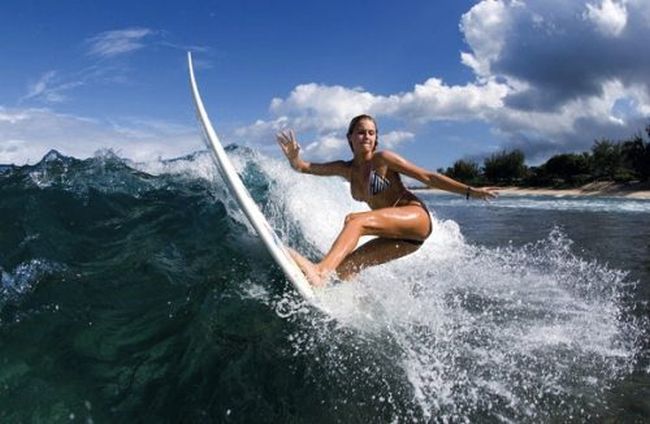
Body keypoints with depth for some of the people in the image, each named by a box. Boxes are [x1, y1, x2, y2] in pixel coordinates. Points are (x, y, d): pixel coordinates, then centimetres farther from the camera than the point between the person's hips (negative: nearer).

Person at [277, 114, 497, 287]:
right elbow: (303, 168, 9)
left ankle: (320, 271, -50)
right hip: (396, 235, 7)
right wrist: (294, 157, -14)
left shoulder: (383, 159, -5)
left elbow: (427, 177, -3)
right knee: (344, 267, 1)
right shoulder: (346, 169, 10)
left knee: (354, 220, -30)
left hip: (416, 219, -7)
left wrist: (470, 191, -5)